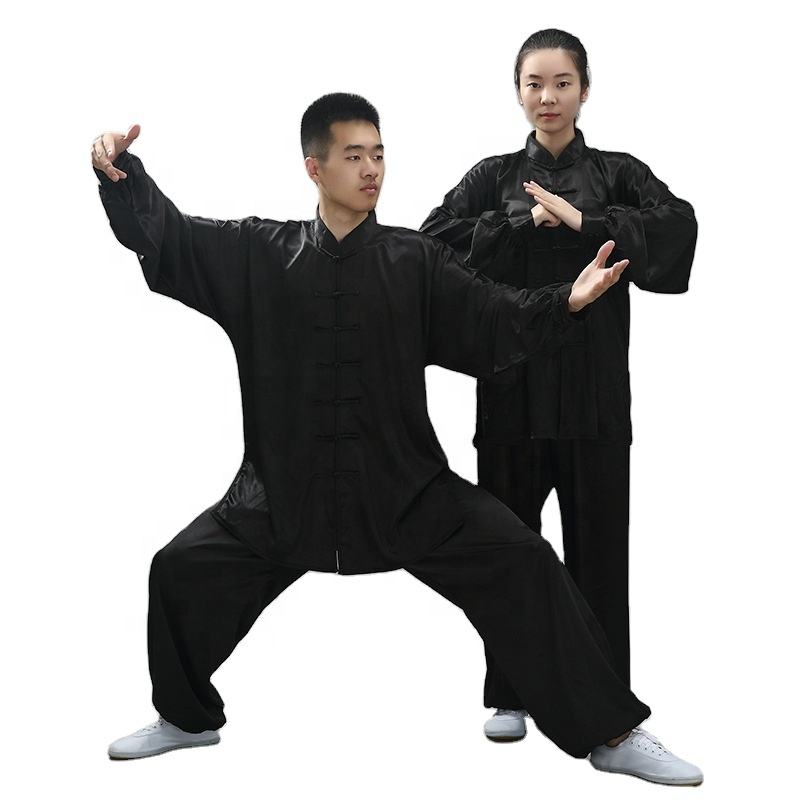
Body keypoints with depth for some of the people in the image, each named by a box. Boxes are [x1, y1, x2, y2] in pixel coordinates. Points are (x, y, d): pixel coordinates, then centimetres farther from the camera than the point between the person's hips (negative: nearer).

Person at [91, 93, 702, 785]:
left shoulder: (416, 260, -1)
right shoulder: (257, 254, 2)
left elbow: (494, 324, -7)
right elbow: (162, 235, 5)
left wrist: (565, 302, -25)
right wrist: (121, 171, -12)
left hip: (406, 486, -1)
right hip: (285, 488, 2)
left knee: (522, 564, -14)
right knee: (180, 571, 4)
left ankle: (609, 733, -1)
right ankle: (188, 718, 34)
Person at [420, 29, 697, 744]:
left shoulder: (618, 173, 7)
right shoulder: (495, 176, 9)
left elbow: (679, 223, -13)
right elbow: (434, 241, -7)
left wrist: (581, 220, -20)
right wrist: (525, 223, -14)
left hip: (593, 389, -1)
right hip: (512, 385, 1)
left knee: (596, 543, 4)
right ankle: (509, 696, 21)